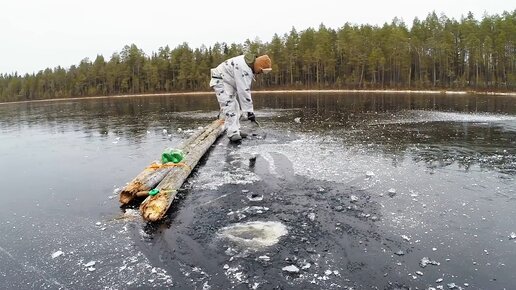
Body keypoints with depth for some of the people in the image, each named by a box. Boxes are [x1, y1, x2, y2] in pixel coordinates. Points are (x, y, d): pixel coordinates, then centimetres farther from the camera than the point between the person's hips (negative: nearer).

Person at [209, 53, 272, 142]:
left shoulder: (250, 64, 0)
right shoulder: (243, 69, -31)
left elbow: (246, 87, 8)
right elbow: (243, 91, -34)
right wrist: (249, 111, -32)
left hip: (229, 82, 11)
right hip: (220, 81, -11)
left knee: (235, 107, 10)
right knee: (229, 106, -18)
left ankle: (236, 131, 14)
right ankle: (232, 133, -17)